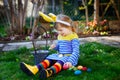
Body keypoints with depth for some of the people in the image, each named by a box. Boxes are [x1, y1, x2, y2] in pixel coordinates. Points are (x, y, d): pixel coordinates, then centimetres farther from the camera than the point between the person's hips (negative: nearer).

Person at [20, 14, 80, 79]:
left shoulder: (73, 37, -12)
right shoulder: (60, 36, 13)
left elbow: (76, 51, -20)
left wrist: (70, 61, -33)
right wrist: (55, 46, 3)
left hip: (69, 56, -7)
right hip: (60, 55, 7)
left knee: (61, 61, -36)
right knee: (49, 58, -17)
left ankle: (49, 72, -67)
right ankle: (35, 69, -42)